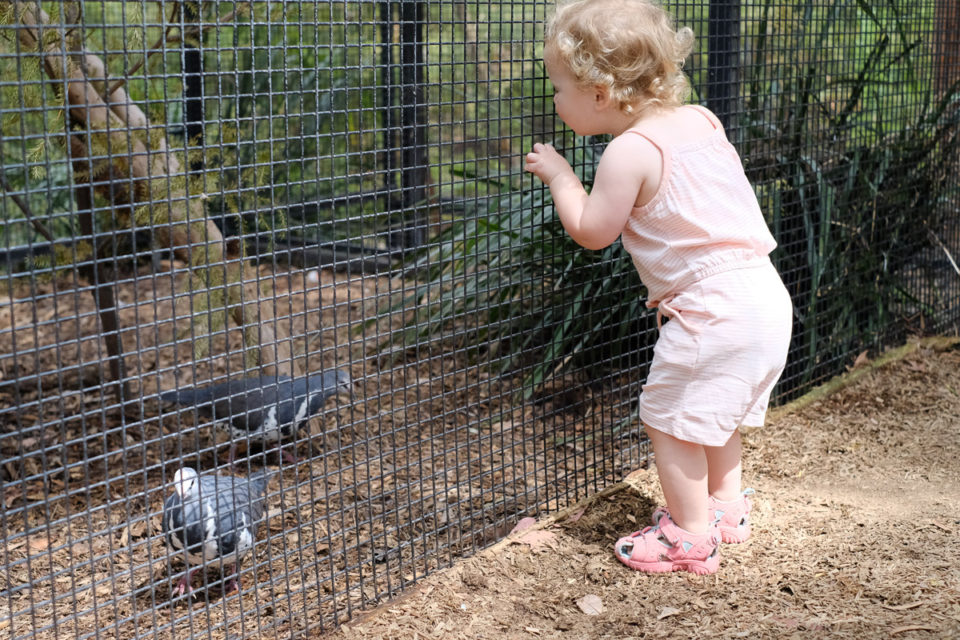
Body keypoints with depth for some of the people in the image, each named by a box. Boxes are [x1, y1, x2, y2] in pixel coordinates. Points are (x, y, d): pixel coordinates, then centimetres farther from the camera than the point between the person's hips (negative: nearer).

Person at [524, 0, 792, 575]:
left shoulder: (630, 152, -15)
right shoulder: (701, 118, 10)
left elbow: (591, 231, -6)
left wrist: (559, 174, 6)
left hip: (711, 306, -9)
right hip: (764, 292, 9)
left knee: (670, 416, 2)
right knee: (716, 410, 25)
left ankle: (691, 536, 9)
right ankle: (726, 506, 36)